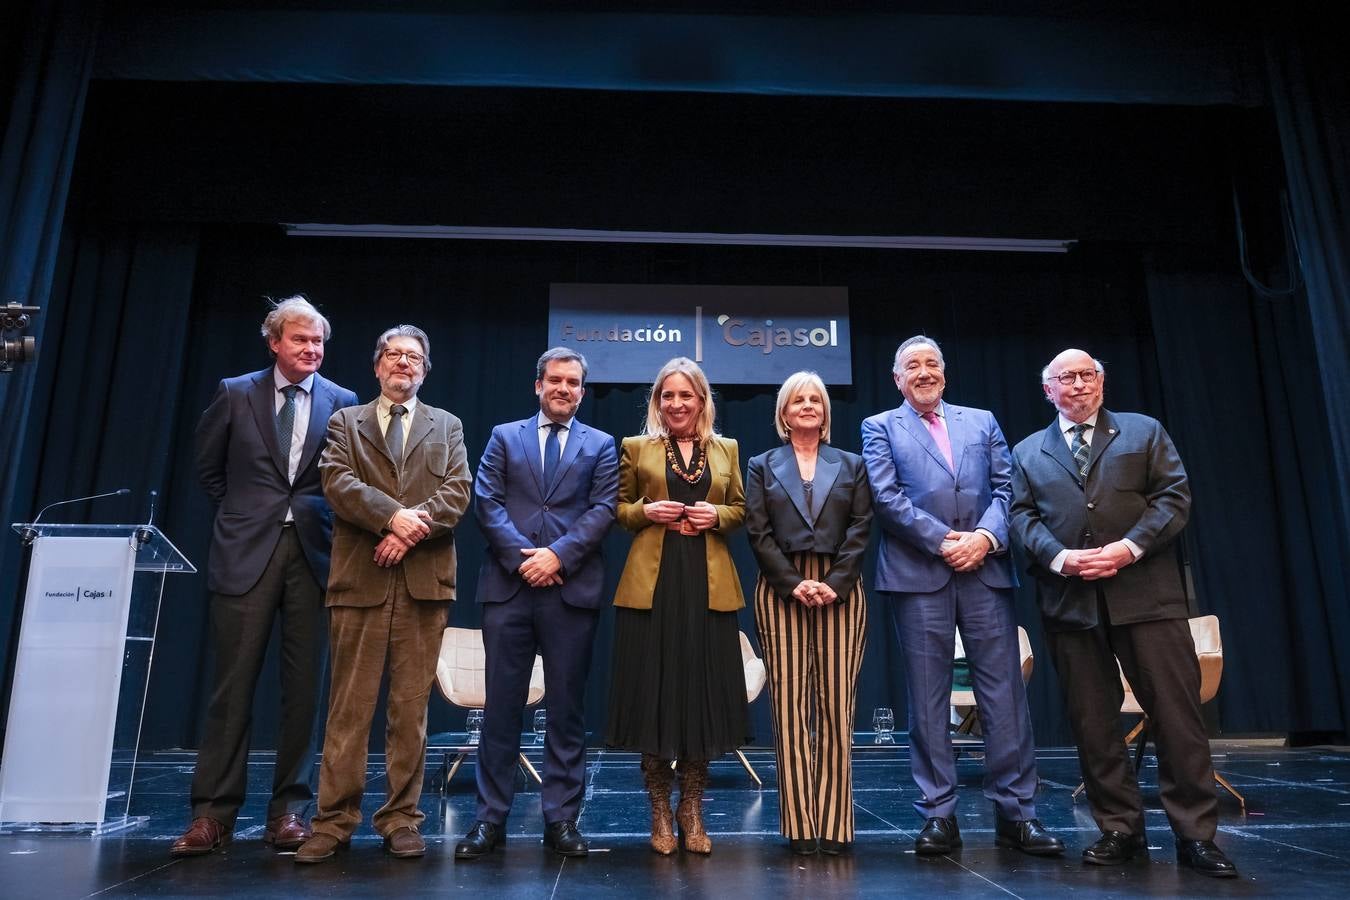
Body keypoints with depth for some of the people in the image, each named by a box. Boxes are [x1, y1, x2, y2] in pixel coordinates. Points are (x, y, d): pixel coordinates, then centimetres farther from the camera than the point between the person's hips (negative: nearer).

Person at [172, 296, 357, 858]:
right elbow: (208, 467, 16)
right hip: (247, 551, 0)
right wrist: (243, 511, 12)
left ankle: (289, 809, 13)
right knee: (233, 683, 1)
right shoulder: (235, 394, 6)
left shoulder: (341, 402, 5)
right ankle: (214, 811, 10)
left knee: (303, 685, 3)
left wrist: (330, 521, 3)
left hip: (312, 552, 1)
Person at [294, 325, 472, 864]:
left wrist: (413, 529, -14)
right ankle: (335, 820, 10)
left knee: (411, 706, 4)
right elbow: (337, 481, -3)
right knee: (349, 705, 2)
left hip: (424, 578, 1)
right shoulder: (345, 421, 15)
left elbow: (458, 490, 2)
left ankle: (401, 819, 13)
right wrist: (392, 516, -17)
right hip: (360, 577, 0)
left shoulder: (446, 427, 17)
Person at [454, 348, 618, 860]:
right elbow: (487, 501, 2)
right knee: (501, 706, 4)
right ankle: (491, 818, 15)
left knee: (567, 708, 5)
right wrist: (521, 556, -11)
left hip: (573, 588, 0)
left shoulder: (600, 445, 13)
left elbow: (603, 509, 0)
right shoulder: (504, 437, 13)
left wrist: (558, 554, -12)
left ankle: (562, 819, 15)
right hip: (508, 585, 0)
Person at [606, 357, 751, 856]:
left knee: (703, 692, 3)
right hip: (651, 584, -1)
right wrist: (646, 511, -10)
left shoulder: (726, 450, 14)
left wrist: (717, 515, -5)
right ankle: (660, 811, 15)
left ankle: (692, 810, 19)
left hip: (709, 586, 2)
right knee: (653, 691, 1)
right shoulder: (636, 448, 8)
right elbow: (617, 509, 9)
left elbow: (741, 510, 15)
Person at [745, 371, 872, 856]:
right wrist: (794, 583, -10)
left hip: (840, 591, 1)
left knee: (836, 704, -2)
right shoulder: (763, 466, 12)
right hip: (782, 592, -1)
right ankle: (799, 825, 3)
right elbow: (758, 532, 2)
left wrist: (834, 583, -9)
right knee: (790, 704, -3)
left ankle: (834, 824, 5)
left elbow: (860, 529, 5)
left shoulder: (851, 465, 15)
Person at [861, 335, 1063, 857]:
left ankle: (1015, 813, 12)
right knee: (928, 697, 2)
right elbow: (887, 497, -3)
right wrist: (942, 541, -11)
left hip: (985, 569, 2)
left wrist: (986, 536, -9)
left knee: (1004, 691, 2)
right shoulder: (880, 428, 10)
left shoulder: (982, 421, 19)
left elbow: (1006, 487, 9)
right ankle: (938, 815, 10)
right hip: (918, 574, -2)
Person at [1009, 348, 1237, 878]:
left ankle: (1195, 834, 10)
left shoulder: (1144, 431, 13)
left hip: (1145, 592, -1)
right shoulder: (1028, 453, 16)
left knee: (1176, 711, -2)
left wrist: (1128, 547, -13)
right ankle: (1120, 829, 17)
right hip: (1069, 600, 2)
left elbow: (1175, 496, 2)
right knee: (1092, 722, 5)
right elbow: (1022, 517, 6)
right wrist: (1060, 558, -12)